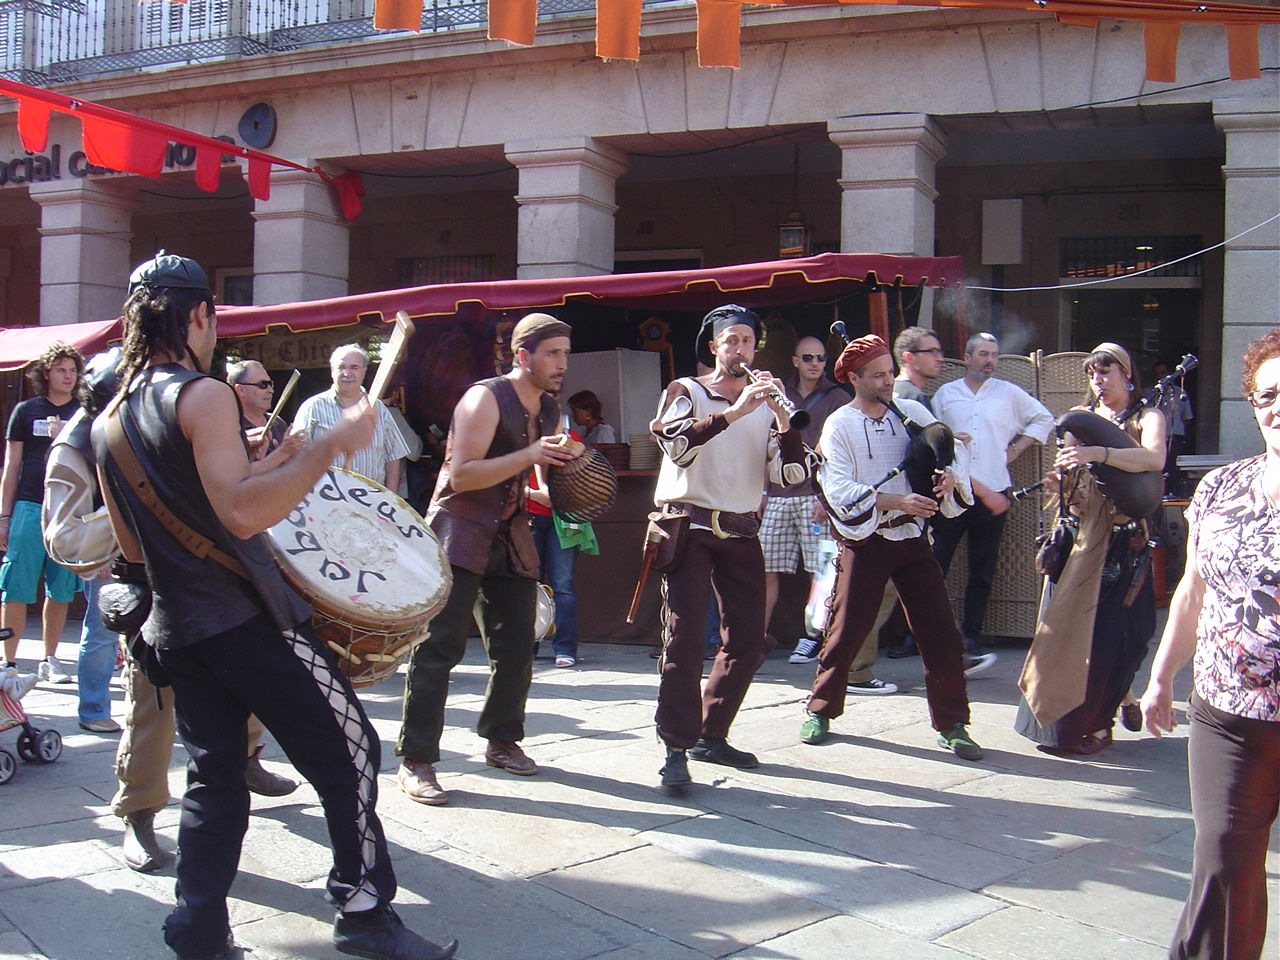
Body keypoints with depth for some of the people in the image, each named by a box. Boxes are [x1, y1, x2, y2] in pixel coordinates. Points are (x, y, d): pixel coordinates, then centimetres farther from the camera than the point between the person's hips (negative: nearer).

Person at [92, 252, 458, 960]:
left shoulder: (108, 421, 12)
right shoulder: (201, 395, -13)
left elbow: (132, 546, 17)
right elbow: (243, 512, -26)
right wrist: (331, 443, -23)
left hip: (175, 628, 8)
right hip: (248, 617, -8)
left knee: (213, 778, 15)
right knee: (349, 753, 1)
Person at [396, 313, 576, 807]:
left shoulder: (550, 410, 12)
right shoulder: (485, 398, -12)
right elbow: (462, 475, -21)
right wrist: (528, 456, -27)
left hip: (509, 535, 8)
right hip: (460, 530, -8)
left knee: (516, 646, 9)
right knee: (439, 646, -11)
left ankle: (502, 741, 25)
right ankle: (415, 761, -8)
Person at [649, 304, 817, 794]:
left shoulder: (765, 404, 15)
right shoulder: (685, 392, 5)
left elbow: (793, 473, 2)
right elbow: (676, 443, -17)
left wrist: (779, 415, -11)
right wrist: (734, 411, -25)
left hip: (741, 532, 5)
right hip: (690, 525, -5)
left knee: (748, 640, 5)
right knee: (683, 638, -12)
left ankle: (712, 735, 19)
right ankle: (676, 750, -11)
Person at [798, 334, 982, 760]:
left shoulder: (912, 412, 6)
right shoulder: (839, 425, -4)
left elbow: (948, 455, 5)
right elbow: (838, 489, -15)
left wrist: (948, 476, -19)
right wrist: (897, 501, -24)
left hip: (911, 537, 3)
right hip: (865, 541, -3)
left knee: (940, 631, 1)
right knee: (846, 629, 3)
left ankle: (952, 724, 10)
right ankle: (820, 712, 22)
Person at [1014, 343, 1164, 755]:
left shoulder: (1147, 417, 3)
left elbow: (1154, 458, -20)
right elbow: (1071, 483, 11)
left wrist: (1098, 453, -33)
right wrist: (1059, 484, -12)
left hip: (1124, 539, -3)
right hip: (1079, 533, 3)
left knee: (1108, 631, -6)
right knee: (1066, 624, -1)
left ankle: (1093, 722, 5)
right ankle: (1059, 718, 9)